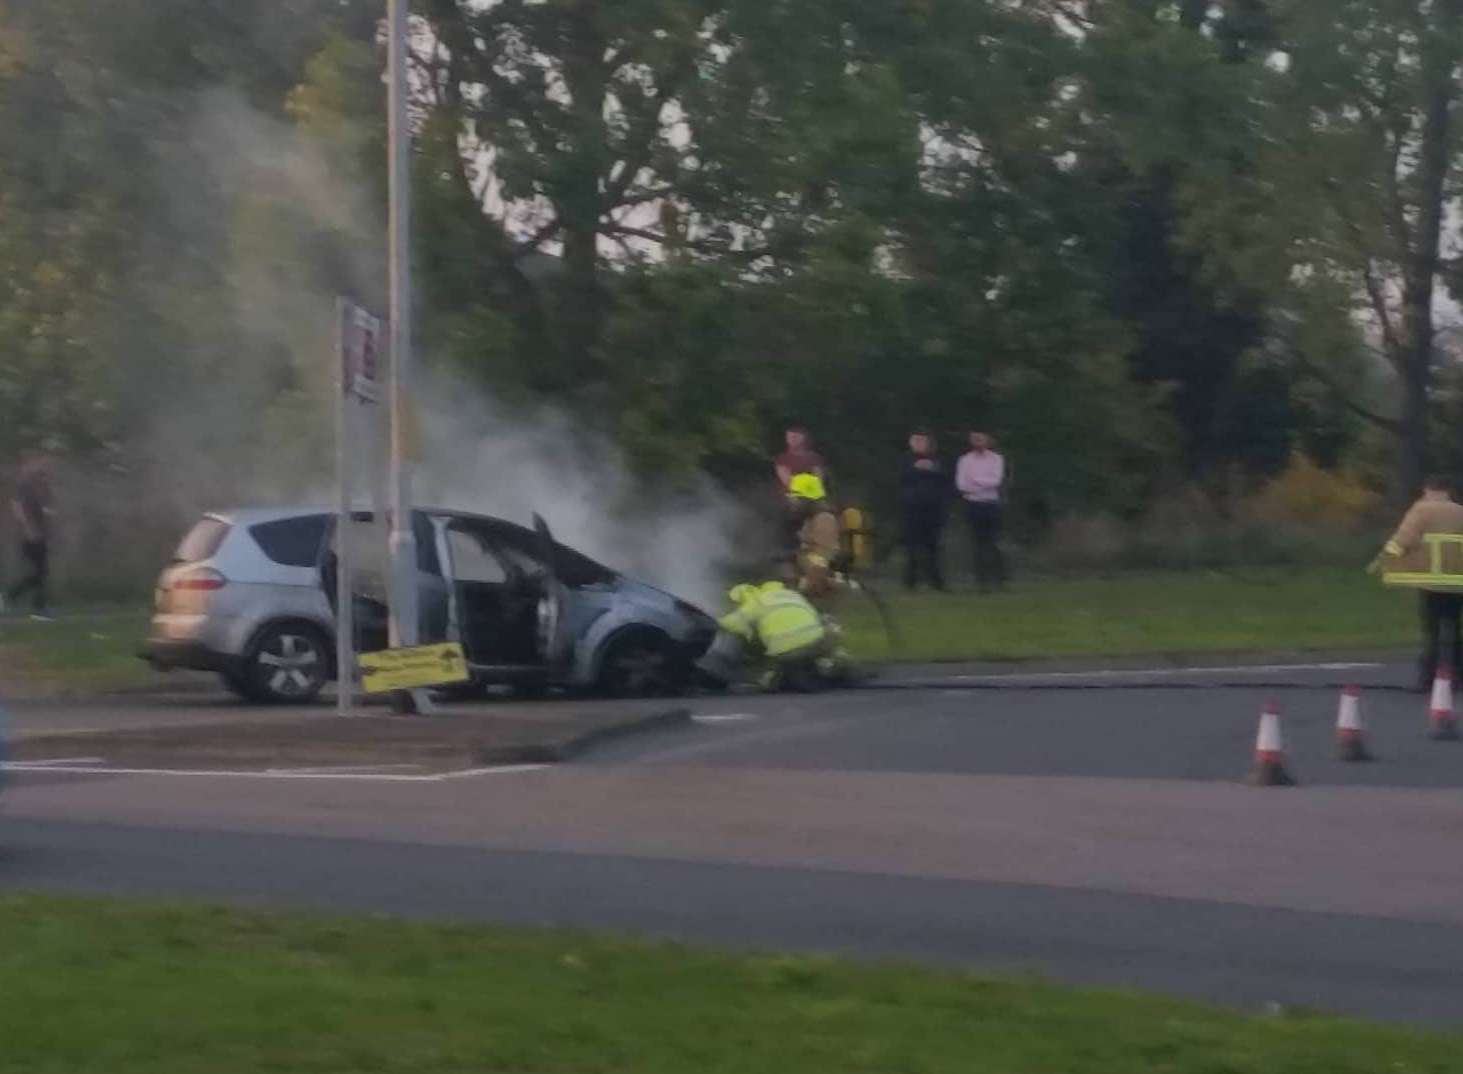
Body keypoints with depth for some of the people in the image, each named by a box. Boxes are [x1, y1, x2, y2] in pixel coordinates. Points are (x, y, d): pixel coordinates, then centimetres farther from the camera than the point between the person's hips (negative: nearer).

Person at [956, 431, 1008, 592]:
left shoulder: (996, 459, 4)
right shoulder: (965, 460, 4)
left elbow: (997, 480, -9)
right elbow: (961, 485, -6)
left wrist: (976, 481, -10)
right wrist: (985, 484, -12)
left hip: (992, 504, 0)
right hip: (973, 504, 0)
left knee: (993, 542, -1)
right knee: (978, 544, 0)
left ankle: (998, 578, 6)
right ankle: (982, 580, 4)